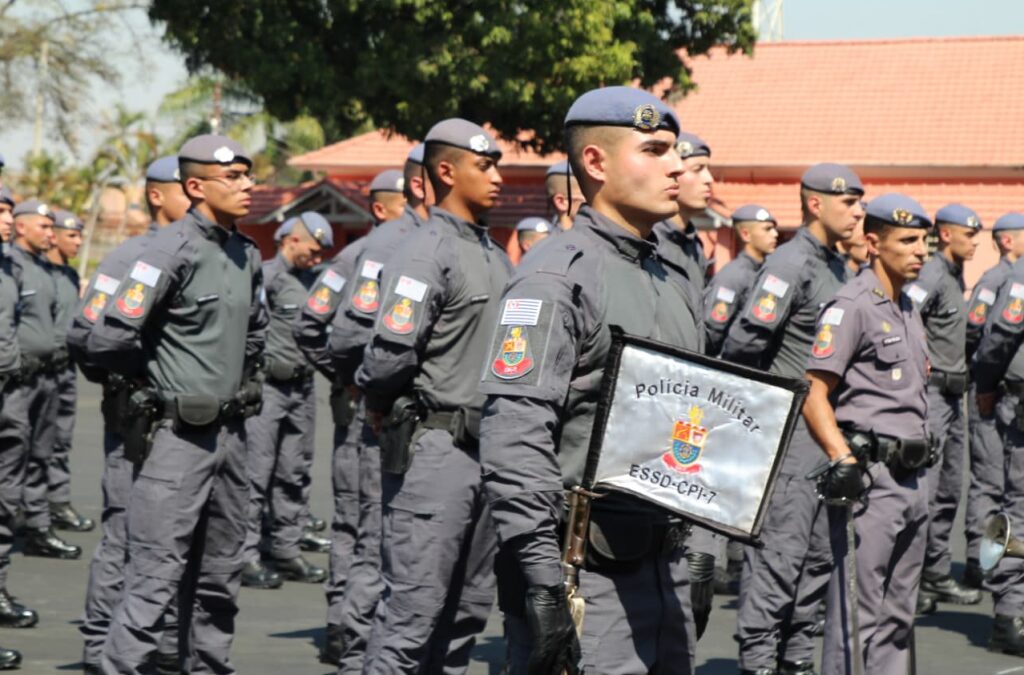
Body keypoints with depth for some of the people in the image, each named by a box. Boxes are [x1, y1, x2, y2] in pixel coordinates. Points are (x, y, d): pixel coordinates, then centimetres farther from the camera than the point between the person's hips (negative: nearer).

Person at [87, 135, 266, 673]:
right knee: (156, 574, -9)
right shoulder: (173, 251, -14)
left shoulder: (246, 255, 10)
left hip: (230, 430, 8)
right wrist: (162, 374, -2)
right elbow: (108, 342, -19)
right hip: (178, 433, -8)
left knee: (219, 575, 14)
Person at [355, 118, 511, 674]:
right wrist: (382, 407, -3)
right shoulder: (427, 254, -12)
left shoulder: (496, 257, 15)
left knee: (467, 608, 12)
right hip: (435, 446, -8)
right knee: (414, 608, -8)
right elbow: (390, 352, -21)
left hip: (486, 446, 8)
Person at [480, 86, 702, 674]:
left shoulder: (675, 281, 16)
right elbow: (515, 438, -20)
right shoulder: (556, 277, -12)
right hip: (588, 577, -8)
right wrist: (539, 576, -24)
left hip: (668, 564, 8)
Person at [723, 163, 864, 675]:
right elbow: (744, 342, -20)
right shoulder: (791, 264, -13)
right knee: (781, 548, -8)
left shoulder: (838, 268, 15)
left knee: (819, 551, 12)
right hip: (789, 429, -9)